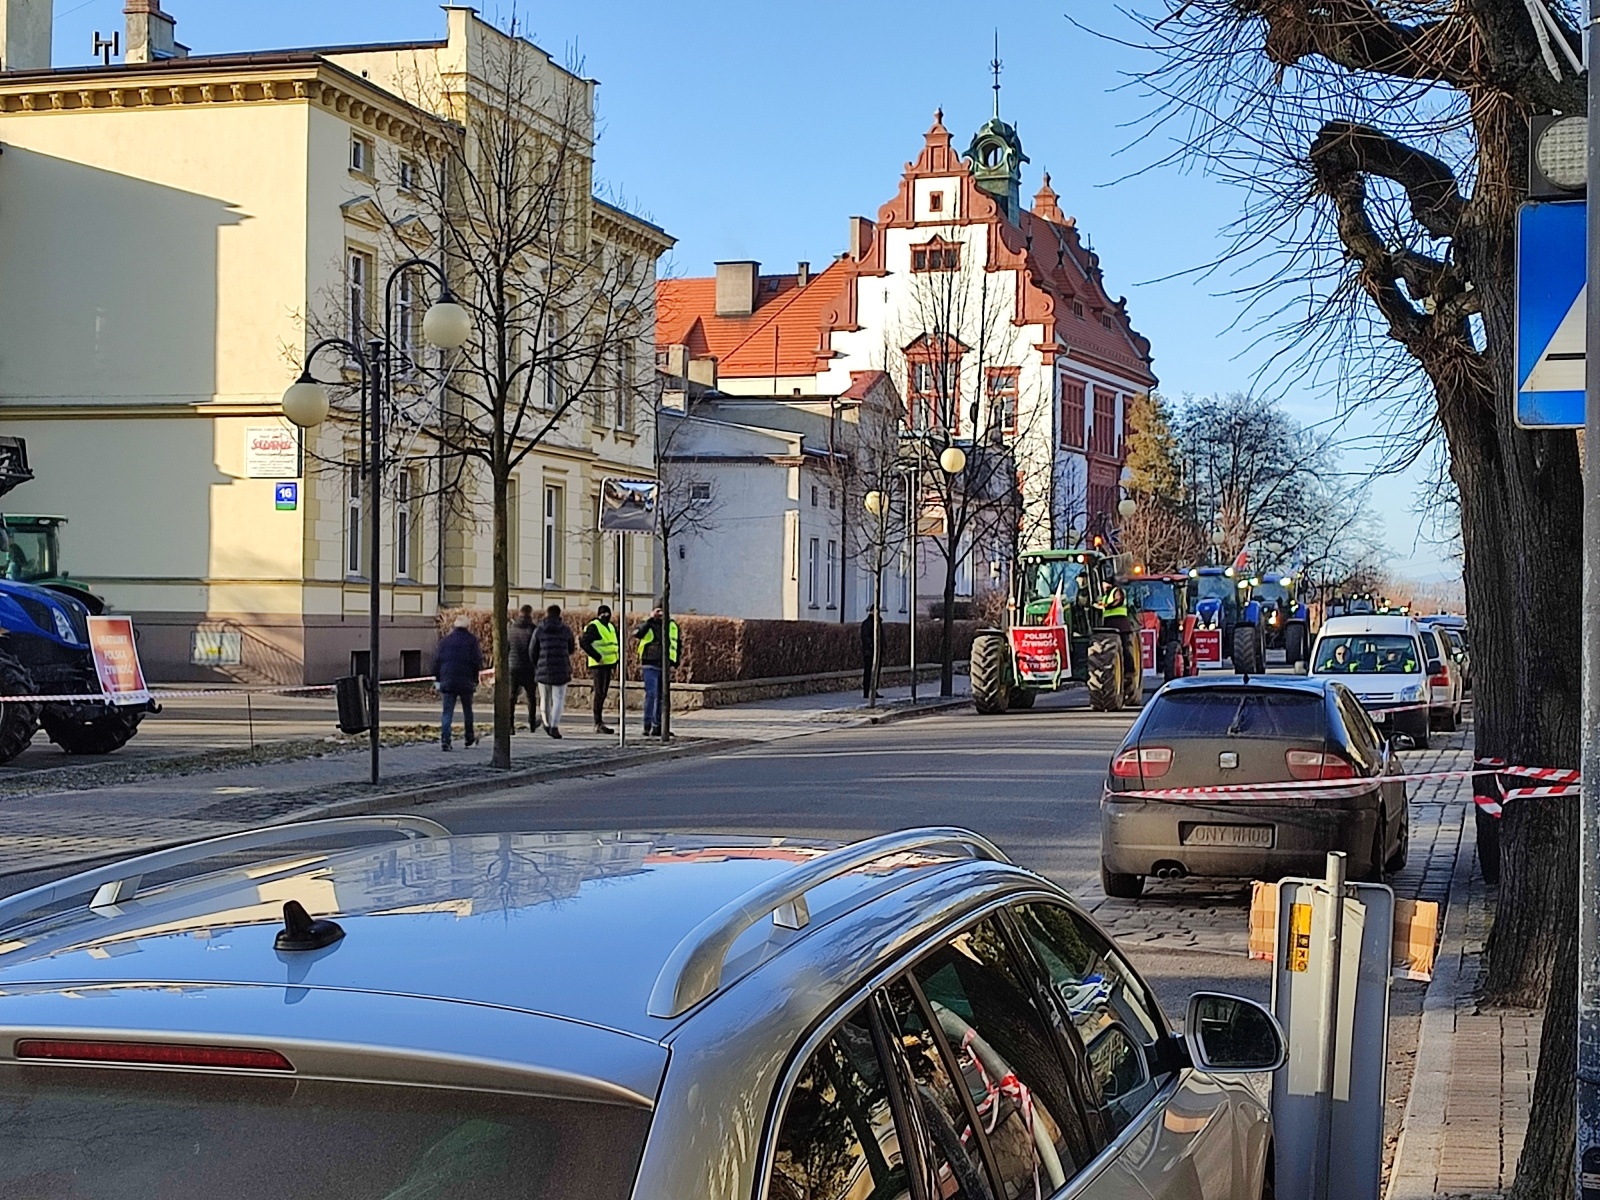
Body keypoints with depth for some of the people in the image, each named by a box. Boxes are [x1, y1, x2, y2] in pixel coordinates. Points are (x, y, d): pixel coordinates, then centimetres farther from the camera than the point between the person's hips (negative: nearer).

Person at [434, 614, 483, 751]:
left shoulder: (445, 640, 8)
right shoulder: (471, 640, -1)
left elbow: (437, 660, 7)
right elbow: (477, 661, -5)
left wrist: (438, 679, 14)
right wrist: (475, 680, 3)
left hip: (447, 682, 1)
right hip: (466, 682, -1)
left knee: (447, 712, 0)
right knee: (467, 710, 16)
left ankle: (445, 740, -13)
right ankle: (470, 738, 25)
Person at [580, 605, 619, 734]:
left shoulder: (611, 627, 17)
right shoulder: (594, 627, -10)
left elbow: (616, 645, 26)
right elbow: (584, 642, -20)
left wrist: (614, 664, 17)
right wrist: (597, 657, -21)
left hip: (608, 665, 8)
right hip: (599, 665, -8)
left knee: (603, 694, 11)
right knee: (600, 693, -11)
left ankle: (599, 723, 17)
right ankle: (598, 723, -12)